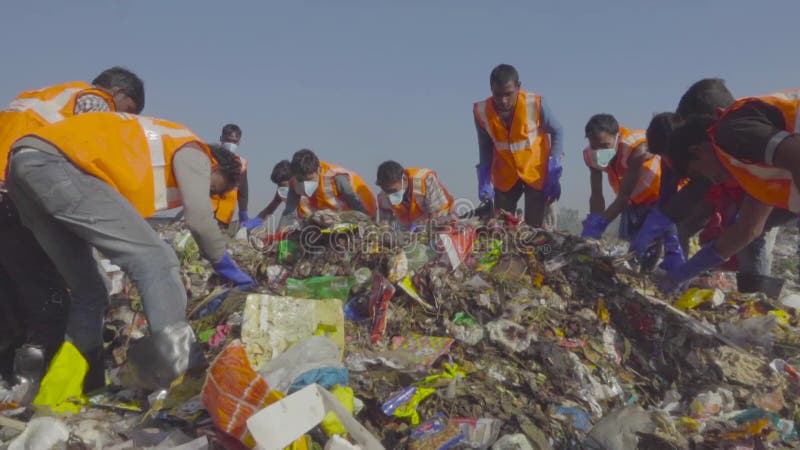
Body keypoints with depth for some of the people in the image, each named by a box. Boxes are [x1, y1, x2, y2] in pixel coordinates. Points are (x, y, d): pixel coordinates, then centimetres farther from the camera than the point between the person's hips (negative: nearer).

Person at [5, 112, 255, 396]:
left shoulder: (154, 155, 33)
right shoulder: (190, 150, 9)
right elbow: (199, 218, -4)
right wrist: (225, 266, 11)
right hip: (57, 164, -10)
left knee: (88, 292, 16)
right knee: (156, 261, -10)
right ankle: (184, 377, -16)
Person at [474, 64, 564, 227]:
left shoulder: (536, 104, -23)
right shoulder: (481, 112, -16)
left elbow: (557, 132, -6)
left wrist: (554, 169, -13)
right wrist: (484, 180, -5)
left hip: (537, 173, -2)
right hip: (505, 177, 2)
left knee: (534, 228, -1)